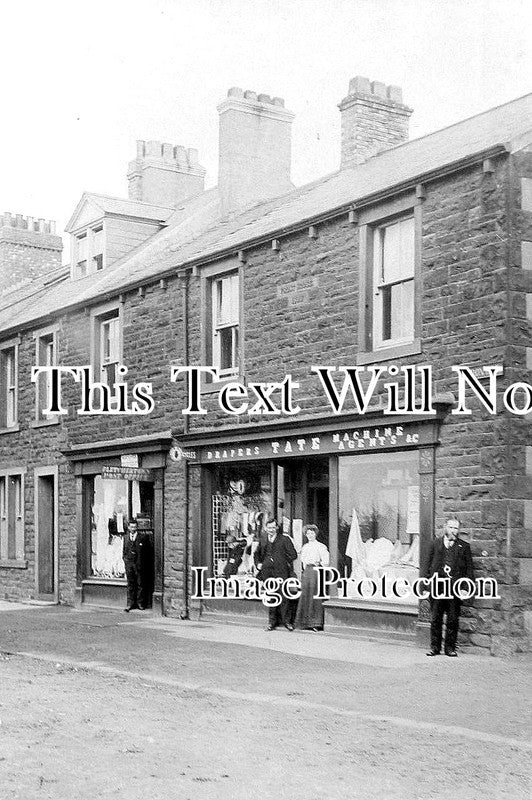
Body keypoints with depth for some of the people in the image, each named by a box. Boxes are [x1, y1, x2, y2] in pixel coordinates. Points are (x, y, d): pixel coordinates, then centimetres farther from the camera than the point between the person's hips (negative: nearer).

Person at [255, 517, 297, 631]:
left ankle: (286, 620, 4)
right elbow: (257, 554, 28)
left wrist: (284, 562, -1)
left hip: (281, 572, -3)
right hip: (267, 573, 3)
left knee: (283, 596, -5)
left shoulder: (284, 539, 2)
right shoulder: (263, 541, 13)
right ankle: (272, 621, 14)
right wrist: (258, 563, 13)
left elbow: (293, 555, 1)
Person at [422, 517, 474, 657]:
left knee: (453, 619, 3)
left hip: (455, 587, -1)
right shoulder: (435, 544, 12)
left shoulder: (464, 546, 9)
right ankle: (435, 647, 13)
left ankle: (450, 647, 12)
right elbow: (428, 564, 11)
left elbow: (469, 567, 6)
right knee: (435, 619, 5)